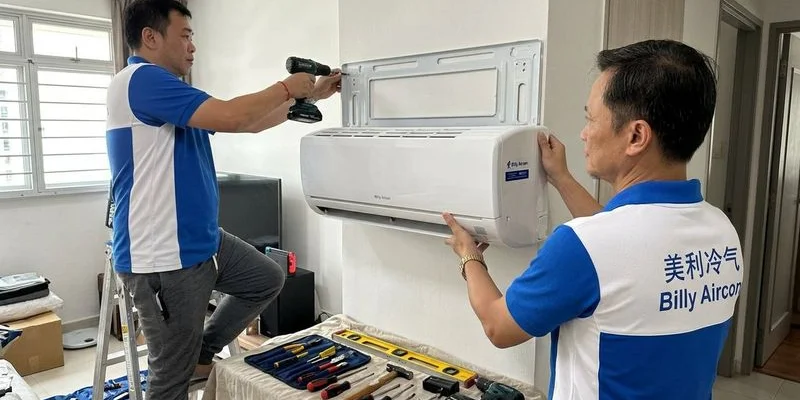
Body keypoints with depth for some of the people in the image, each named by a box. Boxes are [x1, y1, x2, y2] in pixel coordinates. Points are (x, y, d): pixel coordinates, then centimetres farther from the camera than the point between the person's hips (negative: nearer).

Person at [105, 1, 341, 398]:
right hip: (163, 258, -10)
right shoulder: (140, 80, -16)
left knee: (268, 279, 21)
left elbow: (250, 123, 19)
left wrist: (309, 95, 16)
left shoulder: (172, 95, 16)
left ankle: (202, 353, 28)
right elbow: (231, 117, -25)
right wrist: (287, 88, -9)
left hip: (204, 242, 10)